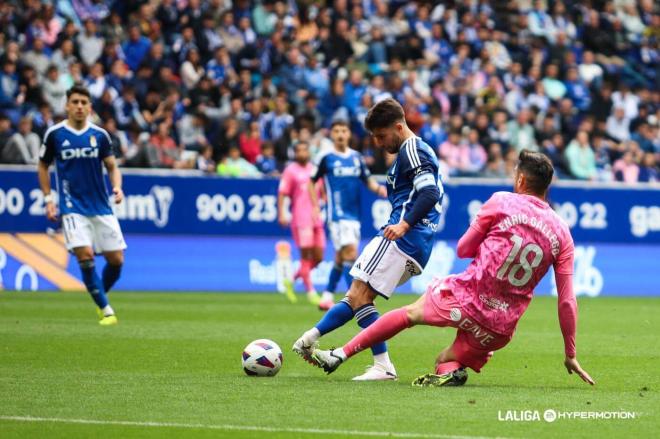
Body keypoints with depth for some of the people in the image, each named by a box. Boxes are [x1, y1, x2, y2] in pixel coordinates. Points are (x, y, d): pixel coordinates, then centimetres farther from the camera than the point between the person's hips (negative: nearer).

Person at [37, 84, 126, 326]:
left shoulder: (100, 135, 2)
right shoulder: (54, 134, -1)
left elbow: (112, 167, 9)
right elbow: (43, 166, 11)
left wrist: (117, 187, -11)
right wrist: (48, 199, 4)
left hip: (101, 206, 3)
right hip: (72, 207, -2)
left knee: (116, 259, -1)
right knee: (85, 255, -19)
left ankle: (101, 295, 27)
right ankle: (106, 310, -9)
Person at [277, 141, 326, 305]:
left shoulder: (315, 170, 16)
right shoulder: (290, 171, 0)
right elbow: (282, 194, -3)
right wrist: (281, 214, -13)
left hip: (316, 218, 6)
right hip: (300, 219, -6)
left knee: (318, 257, 3)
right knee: (306, 255, -9)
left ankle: (292, 280, 21)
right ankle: (310, 291, -3)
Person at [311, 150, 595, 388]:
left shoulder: (501, 202, -4)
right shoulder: (562, 233, 5)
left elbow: (463, 249, 3)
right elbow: (567, 302, 4)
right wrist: (570, 356, 11)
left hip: (465, 297, -3)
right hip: (502, 326, 3)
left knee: (410, 313, 24)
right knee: (446, 362, 24)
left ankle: (339, 355, 26)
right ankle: (450, 370, -12)